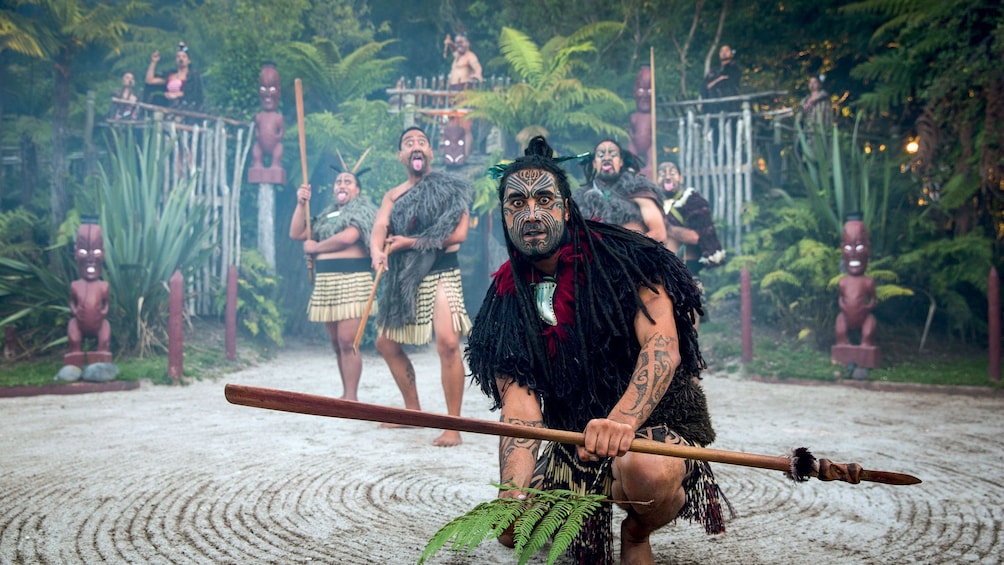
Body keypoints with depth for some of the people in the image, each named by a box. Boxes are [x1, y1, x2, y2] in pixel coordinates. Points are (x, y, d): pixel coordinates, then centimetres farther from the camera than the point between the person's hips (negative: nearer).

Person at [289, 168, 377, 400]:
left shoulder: (362, 210, 2)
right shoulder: (327, 215, 22)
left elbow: (347, 237, -16)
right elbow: (296, 234, 18)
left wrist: (315, 247, -3)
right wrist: (301, 204, 7)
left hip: (352, 280, -7)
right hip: (326, 281, 7)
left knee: (347, 342, -13)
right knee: (336, 343, 8)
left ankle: (352, 397, -10)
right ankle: (345, 395, 15)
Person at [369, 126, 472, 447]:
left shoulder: (450, 188, -2)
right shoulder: (394, 196, 11)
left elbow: (459, 233, -14)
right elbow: (379, 228, -6)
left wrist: (410, 241, -16)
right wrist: (377, 251, -30)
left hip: (441, 274, -6)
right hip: (404, 280, 6)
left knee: (448, 343, -23)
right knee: (386, 343, 13)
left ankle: (453, 426, -15)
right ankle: (413, 409, 29)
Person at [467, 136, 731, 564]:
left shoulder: (619, 258, -11)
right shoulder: (507, 298, 0)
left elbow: (663, 347, -24)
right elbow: (519, 405, -10)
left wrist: (621, 421, -43)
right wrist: (512, 496, -26)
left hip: (655, 424, -5)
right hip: (572, 445, 6)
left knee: (645, 471, -38)